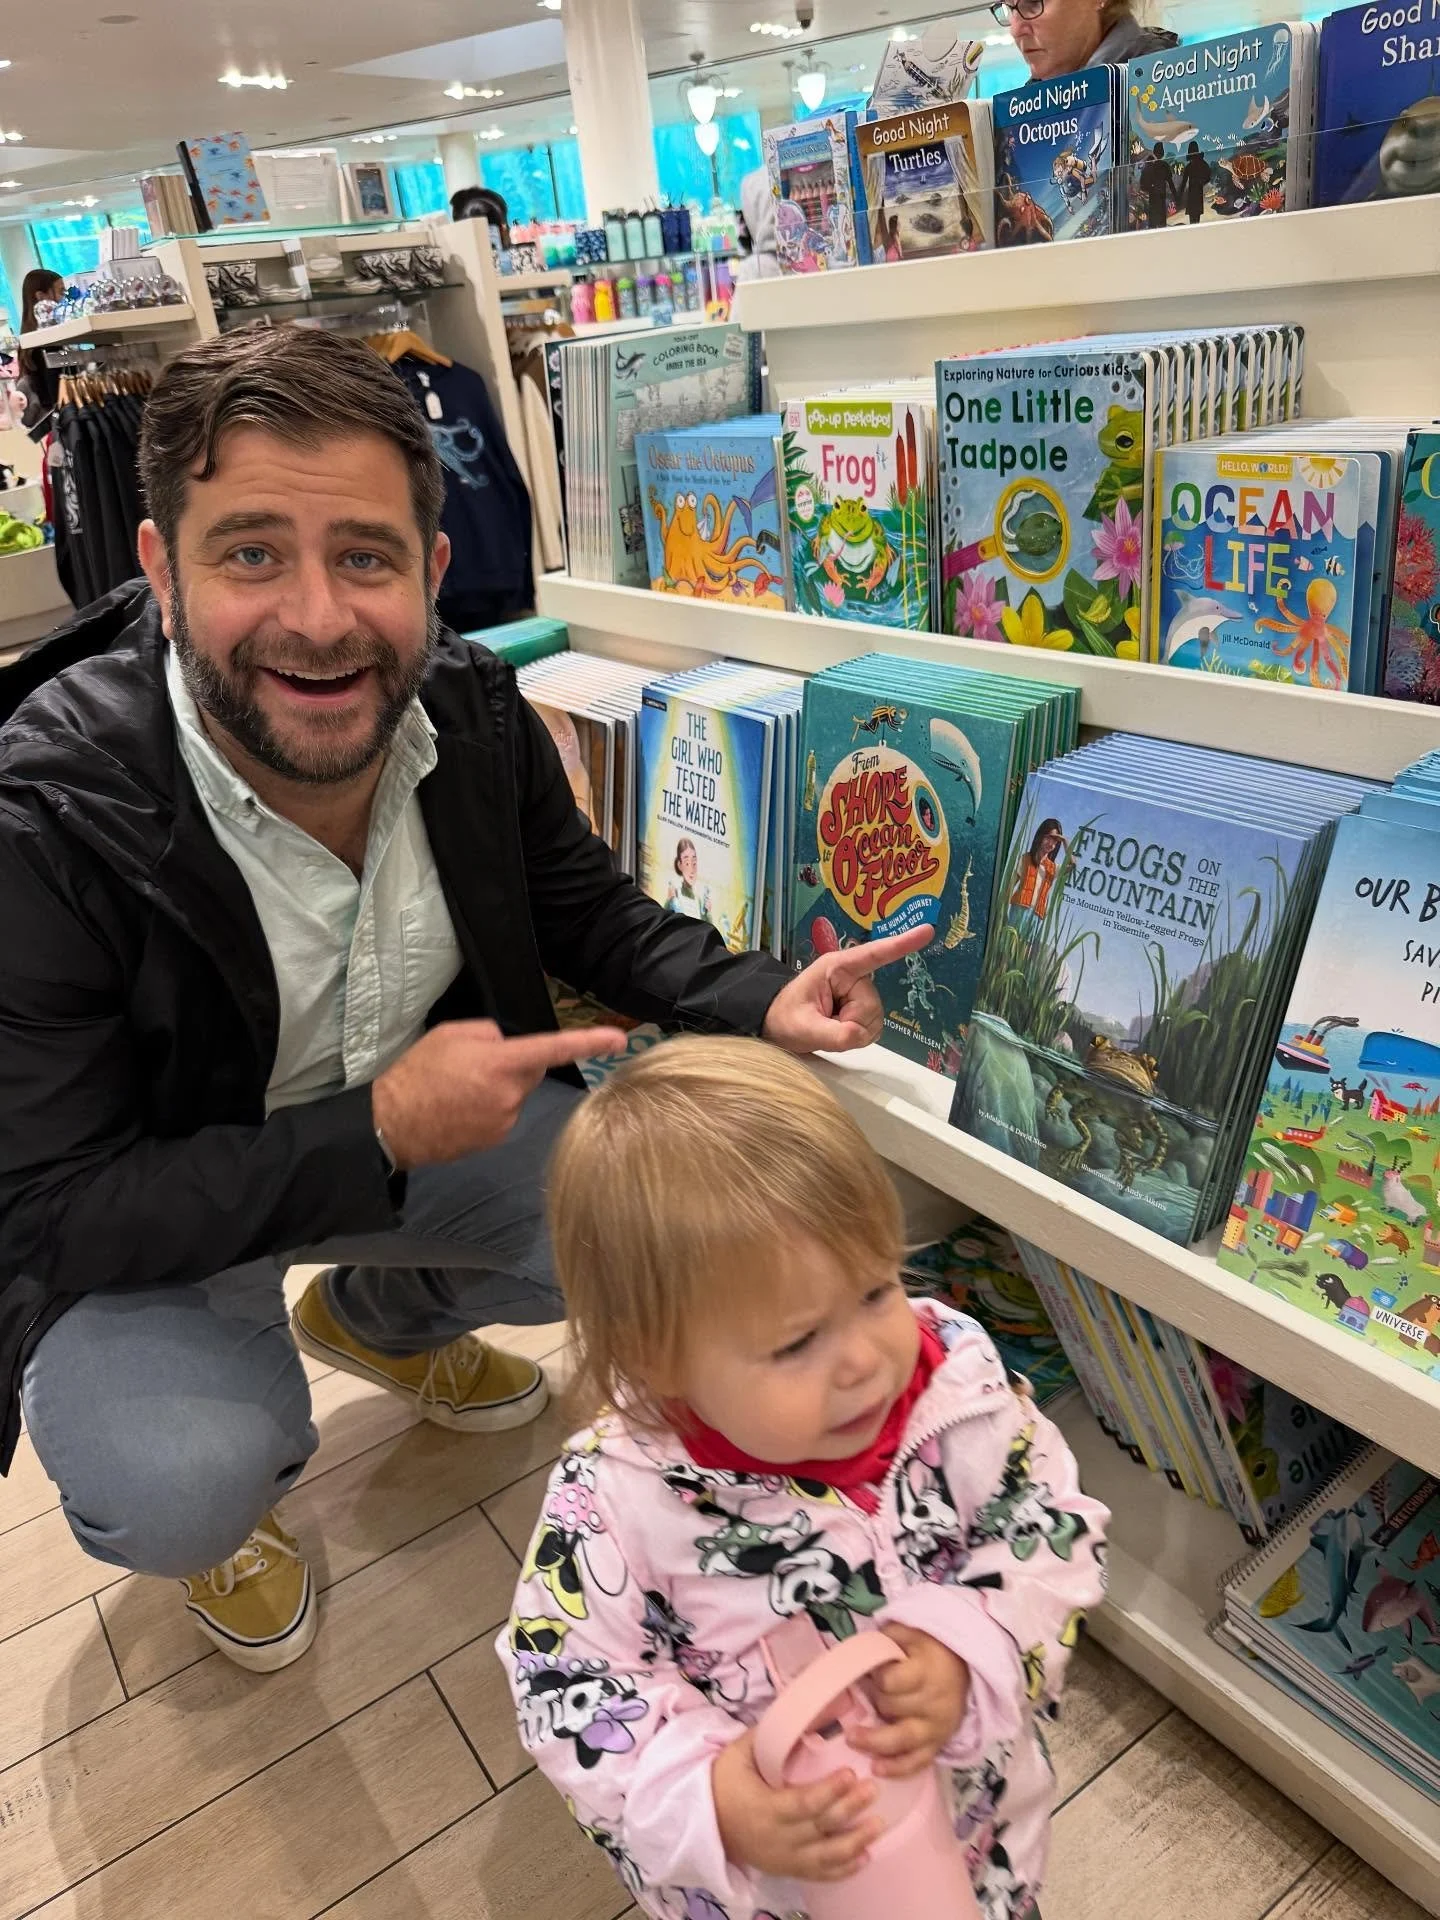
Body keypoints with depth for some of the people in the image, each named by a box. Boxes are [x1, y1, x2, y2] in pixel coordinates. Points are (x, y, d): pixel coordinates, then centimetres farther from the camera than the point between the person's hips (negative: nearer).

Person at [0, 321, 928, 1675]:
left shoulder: (472, 714, -16)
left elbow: (590, 913, 0)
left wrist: (759, 1003, -19)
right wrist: (377, 1134, -34)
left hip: (413, 1118, 5)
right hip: (136, 1219, -4)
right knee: (178, 1494, -30)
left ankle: (375, 1316, 23)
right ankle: (220, 1503, 15)